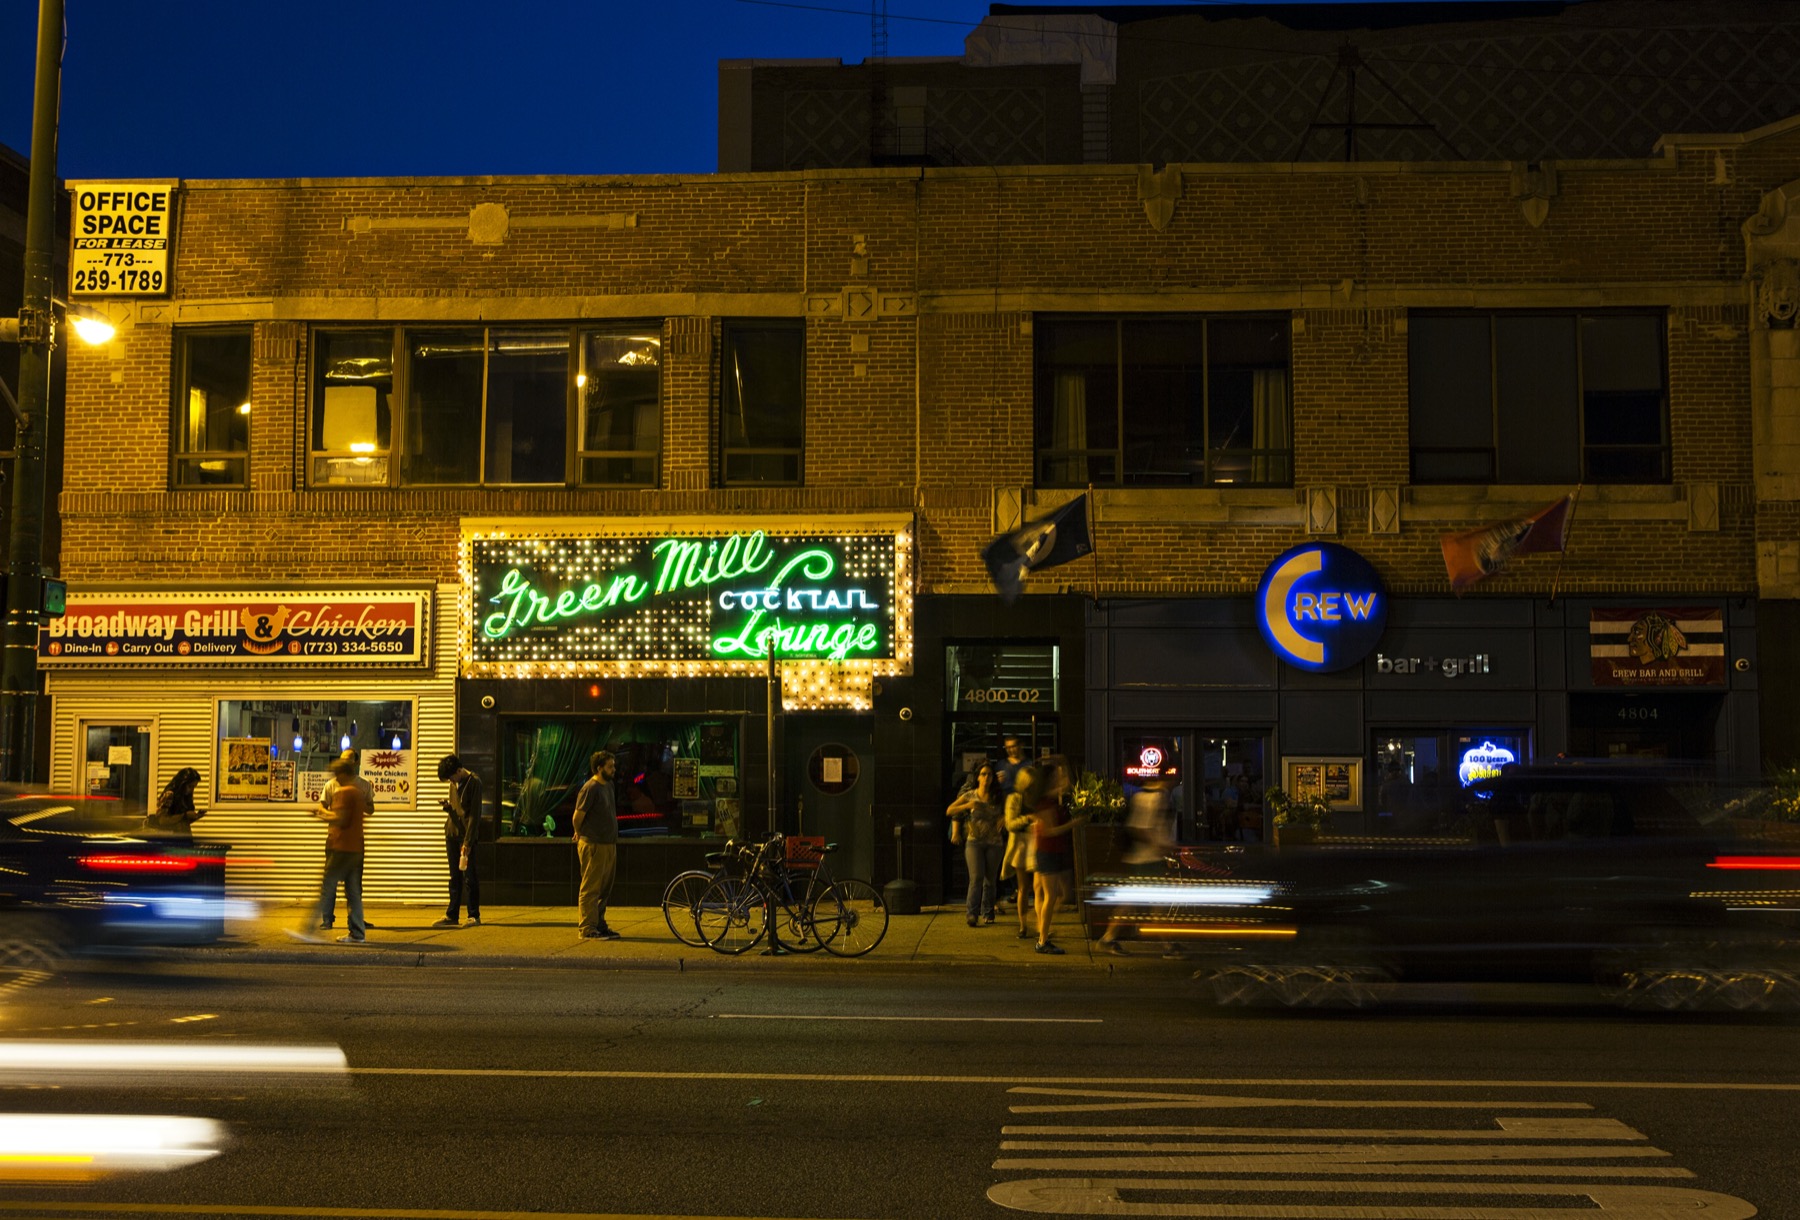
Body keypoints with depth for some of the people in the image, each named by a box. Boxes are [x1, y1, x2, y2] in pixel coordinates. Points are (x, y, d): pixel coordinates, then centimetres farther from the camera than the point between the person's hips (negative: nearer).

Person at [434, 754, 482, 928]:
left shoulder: (474, 782, -12)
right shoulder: (454, 783, 12)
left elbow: (474, 814, -14)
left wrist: (467, 842, -17)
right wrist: (447, 806, -3)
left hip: (467, 836, -7)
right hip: (451, 833, 7)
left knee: (469, 877, -3)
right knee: (455, 878, 9)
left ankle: (474, 915, 5)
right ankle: (452, 916, 11)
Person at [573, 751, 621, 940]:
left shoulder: (609, 785, 12)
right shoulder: (590, 788, -16)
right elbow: (578, 816, -13)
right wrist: (580, 835, 2)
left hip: (609, 845, 9)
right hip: (593, 846, -9)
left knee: (604, 889, 14)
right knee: (590, 889, -4)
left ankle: (599, 925, 21)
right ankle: (587, 929, -1)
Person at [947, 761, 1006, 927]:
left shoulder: (998, 797, 5)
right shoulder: (970, 795, 1)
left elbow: (1007, 812, 13)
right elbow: (950, 811, -2)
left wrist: (1003, 819, -10)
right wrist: (968, 806, -16)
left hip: (994, 842, 2)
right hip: (974, 841, -2)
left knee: (990, 879, 7)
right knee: (976, 877, -14)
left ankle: (987, 913, 18)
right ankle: (972, 914, -16)